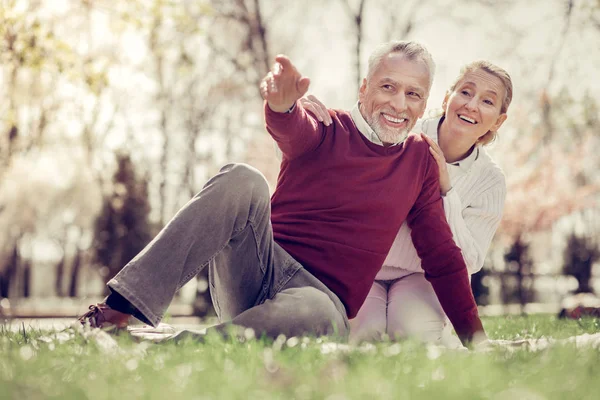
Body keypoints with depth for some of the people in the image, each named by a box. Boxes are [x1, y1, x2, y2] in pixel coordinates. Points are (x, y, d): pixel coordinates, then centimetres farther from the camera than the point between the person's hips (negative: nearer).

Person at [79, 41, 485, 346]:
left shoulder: (421, 162, 11)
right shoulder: (328, 131, 4)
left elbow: (444, 259, 13)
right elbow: (294, 131, -22)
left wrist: (475, 339, 5)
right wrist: (282, 104, -48)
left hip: (320, 294, 1)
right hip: (258, 266, 0)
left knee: (319, 315, -39)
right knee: (242, 179, -29)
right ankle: (121, 308, -35)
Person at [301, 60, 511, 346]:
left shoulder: (490, 180, -7)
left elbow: (468, 262, -12)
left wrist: (446, 190, -25)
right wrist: (300, 110, -31)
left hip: (418, 277, 1)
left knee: (416, 332, -31)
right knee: (363, 330, -29)